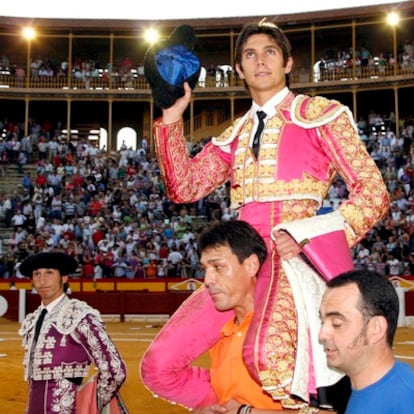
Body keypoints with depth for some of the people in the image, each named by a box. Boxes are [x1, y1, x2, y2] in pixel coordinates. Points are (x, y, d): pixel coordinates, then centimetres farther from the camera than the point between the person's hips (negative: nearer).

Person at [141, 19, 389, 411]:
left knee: (264, 356, -36)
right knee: (159, 367, -6)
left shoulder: (320, 114, 6)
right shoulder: (235, 136, 21)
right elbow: (184, 187, 12)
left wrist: (310, 234, -13)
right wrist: (171, 118, 5)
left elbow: (373, 192, 1)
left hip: (293, 256, -5)